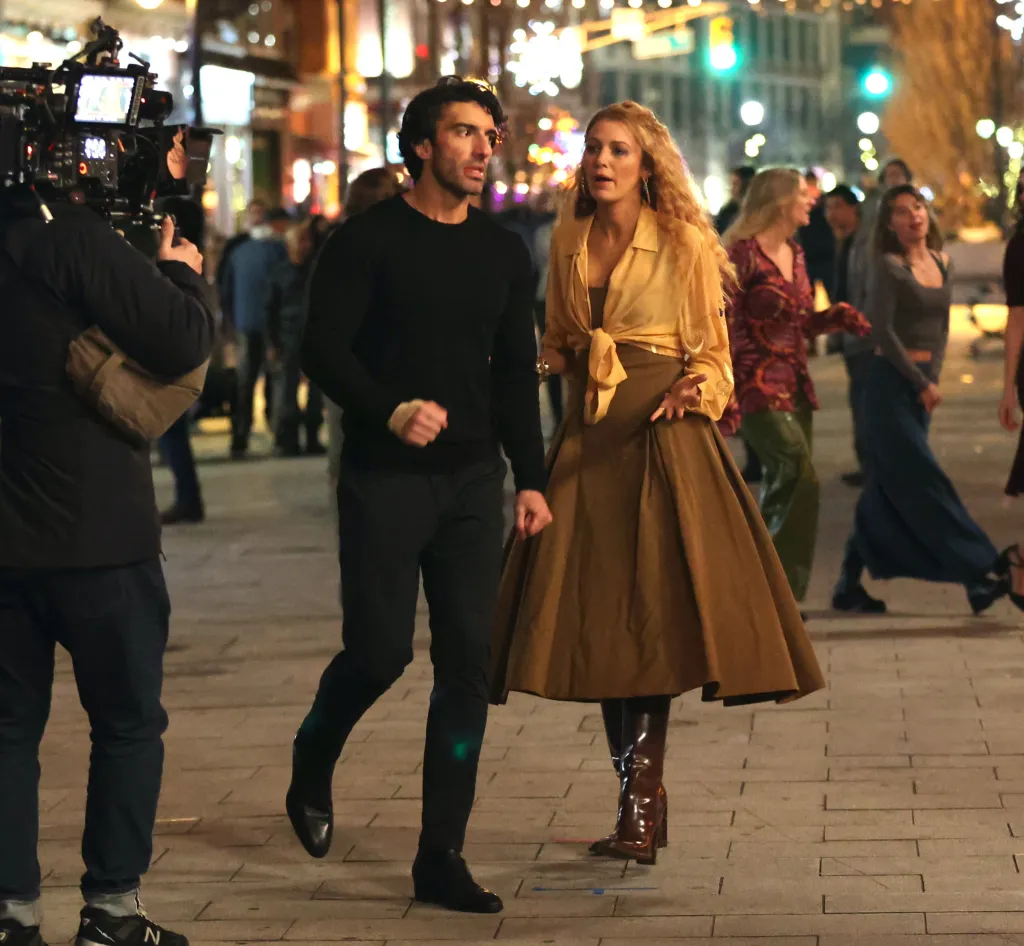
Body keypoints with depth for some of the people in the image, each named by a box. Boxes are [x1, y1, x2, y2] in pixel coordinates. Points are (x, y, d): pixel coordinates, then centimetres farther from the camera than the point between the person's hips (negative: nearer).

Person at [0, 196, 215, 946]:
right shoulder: (72, 238, -17)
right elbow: (182, 343, -19)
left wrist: (156, 274, 11)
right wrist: (186, 275, 0)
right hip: (96, 537, -6)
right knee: (128, 723, 9)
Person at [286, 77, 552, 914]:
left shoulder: (503, 253, 11)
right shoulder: (368, 240, -4)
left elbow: (516, 374, 15)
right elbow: (325, 351, -10)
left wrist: (531, 479, 8)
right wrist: (390, 410, -26)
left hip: (472, 480, 4)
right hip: (385, 477, -4)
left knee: (468, 661, -1)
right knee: (381, 650, -5)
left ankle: (442, 856, 5)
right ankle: (312, 765, 28)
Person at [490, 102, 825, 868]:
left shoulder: (685, 242, -2)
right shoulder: (569, 242, 11)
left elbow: (712, 352, 0)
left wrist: (694, 390, -20)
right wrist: (544, 359, 1)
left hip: (662, 438, -5)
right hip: (590, 440, 5)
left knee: (652, 618, -11)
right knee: (599, 621, 3)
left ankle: (643, 798, -8)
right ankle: (640, 804, 12)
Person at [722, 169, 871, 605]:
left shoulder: (795, 254, 14)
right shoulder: (743, 253, -10)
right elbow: (725, 328, -13)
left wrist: (836, 316, 2)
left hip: (795, 386, 8)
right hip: (758, 386, -8)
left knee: (783, 489, 8)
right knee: (802, 483, -15)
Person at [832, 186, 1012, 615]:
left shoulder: (940, 263, 11)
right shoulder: (889, 266, -9)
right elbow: (883, 331, -13)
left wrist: (934, 377, 4)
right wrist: (921, 383, -11)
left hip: (922, 383, 7)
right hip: (891, 383, -7)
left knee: (887, 491, 8)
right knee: (924, 484, -6)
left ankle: (850, 586, 15)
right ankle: (980, 573, -6)